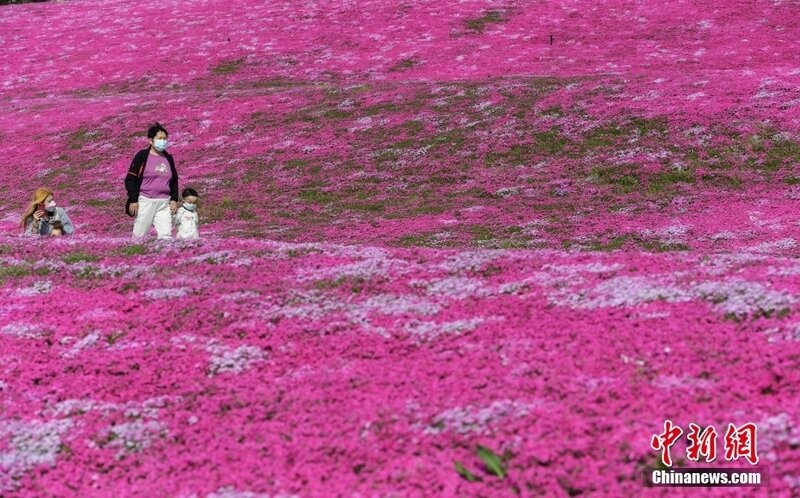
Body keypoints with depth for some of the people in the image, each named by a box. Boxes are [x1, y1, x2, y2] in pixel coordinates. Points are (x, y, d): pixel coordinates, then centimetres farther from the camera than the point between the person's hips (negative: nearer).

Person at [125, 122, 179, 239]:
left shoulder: (168, 158, 14)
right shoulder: (142, 156, -1)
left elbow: (174, 180, 22)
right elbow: (130, 179, -3)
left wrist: (174, 199, 11)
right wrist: (133, 200, -9)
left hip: (164, 203, 4)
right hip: (145, 202, -4)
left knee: (166, 236, -8)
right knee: (139, 236, -1)